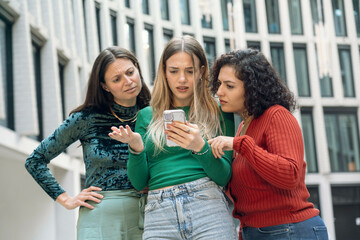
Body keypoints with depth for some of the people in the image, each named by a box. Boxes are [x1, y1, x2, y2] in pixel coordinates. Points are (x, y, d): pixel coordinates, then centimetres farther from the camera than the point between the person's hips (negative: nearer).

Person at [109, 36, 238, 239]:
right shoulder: (147, 115, 15)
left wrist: (200, 147, -16)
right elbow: (139, 183, 12)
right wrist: (136, 148, -6)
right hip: (159, 215, 2)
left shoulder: (218, 112, 9)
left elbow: (224, 176, 1)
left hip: (208, 209, -1)